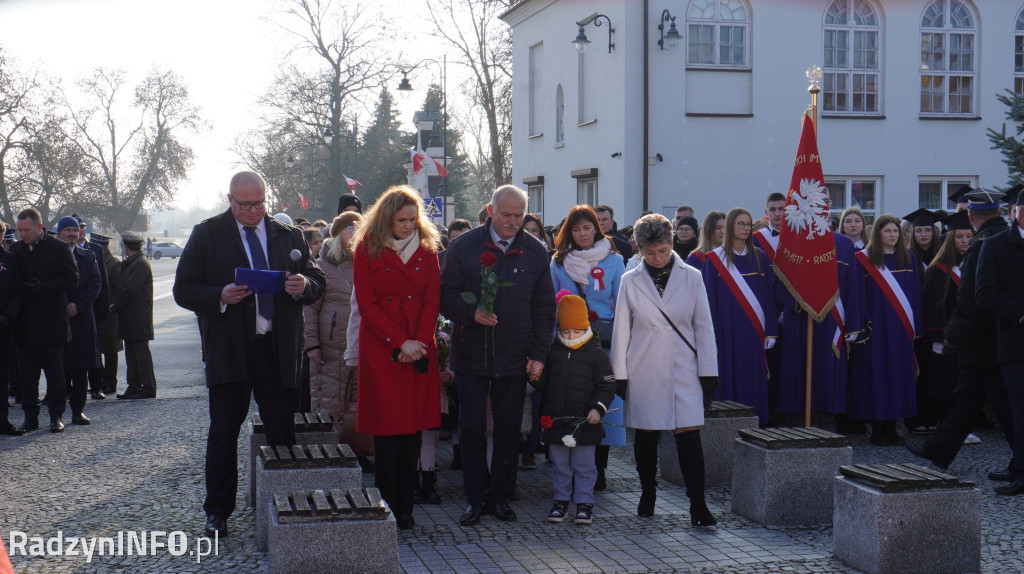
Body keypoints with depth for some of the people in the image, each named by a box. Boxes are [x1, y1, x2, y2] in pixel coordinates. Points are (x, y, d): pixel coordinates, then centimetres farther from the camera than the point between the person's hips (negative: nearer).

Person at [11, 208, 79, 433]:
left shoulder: (59, 248, -3)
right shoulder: (15, 249, 10)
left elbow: (71, 279, -8)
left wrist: (41, 287, -16)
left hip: (51, 322, -4)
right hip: (25, 323, 4)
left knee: (55, 372, 3)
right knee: (27, 373, 6)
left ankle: (56, 416, 10)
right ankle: (30, 416, 13)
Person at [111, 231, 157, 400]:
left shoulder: (140, 264, -14)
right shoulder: (131, 263, 16)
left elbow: (130, 290, -19)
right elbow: (122, 287, 19)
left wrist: (115, 306, -10)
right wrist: (115, 302, 4)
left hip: (138, 319, -10)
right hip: (130, 319, 10)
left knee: (141, 353, -6)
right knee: (131, 353, 12)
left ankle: (148, 388, -3)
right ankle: (133, 387, 17)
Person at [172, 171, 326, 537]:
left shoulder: (288, 236, 12)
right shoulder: (207, 235, 4)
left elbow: (318, 282, 14)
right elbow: (183, 290, 1)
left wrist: (304, 286, -10)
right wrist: (220, 297, -17)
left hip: (279, 349, 2)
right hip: (228, 349, -2)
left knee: (283, 431, 5)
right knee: (223, 433, 2)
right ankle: (217, 512, 12)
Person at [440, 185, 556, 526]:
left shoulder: (535, 252, 5)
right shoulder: (464, 247, -1)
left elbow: (544, 309, 8)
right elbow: (445, 294, 0)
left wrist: (538, 354, 1)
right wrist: (471, 313, -19)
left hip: (515, 359, 2)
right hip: (471, 356, -1)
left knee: (509, 428, 7)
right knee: (472, 427, 1)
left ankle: (500, 496, 20)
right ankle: (475, 499, 12)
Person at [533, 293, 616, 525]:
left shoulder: (597, 354, -1)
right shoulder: (553, 352, 9)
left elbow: (606, 386, -3)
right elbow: (543, 384, 13)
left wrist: (598, 408, -16)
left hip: (585, 421, -3)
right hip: (556, 419, 3)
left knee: (584, 466, 4)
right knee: (559, 464, 11)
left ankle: (584, 503, 13)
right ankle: (561, 501, 23)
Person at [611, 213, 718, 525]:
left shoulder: (691, 277, 3)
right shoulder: (630, 281, 4)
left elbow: (704, 326, 5)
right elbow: (622, 330, 6)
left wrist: (708, 372, 0)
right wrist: (620, 375, 3)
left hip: (683, 369, -1)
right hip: (644, 371, 1)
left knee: (689, 434, -9)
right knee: (646, 435, 8)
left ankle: (698, 504, -8)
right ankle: (648, 493, 25)